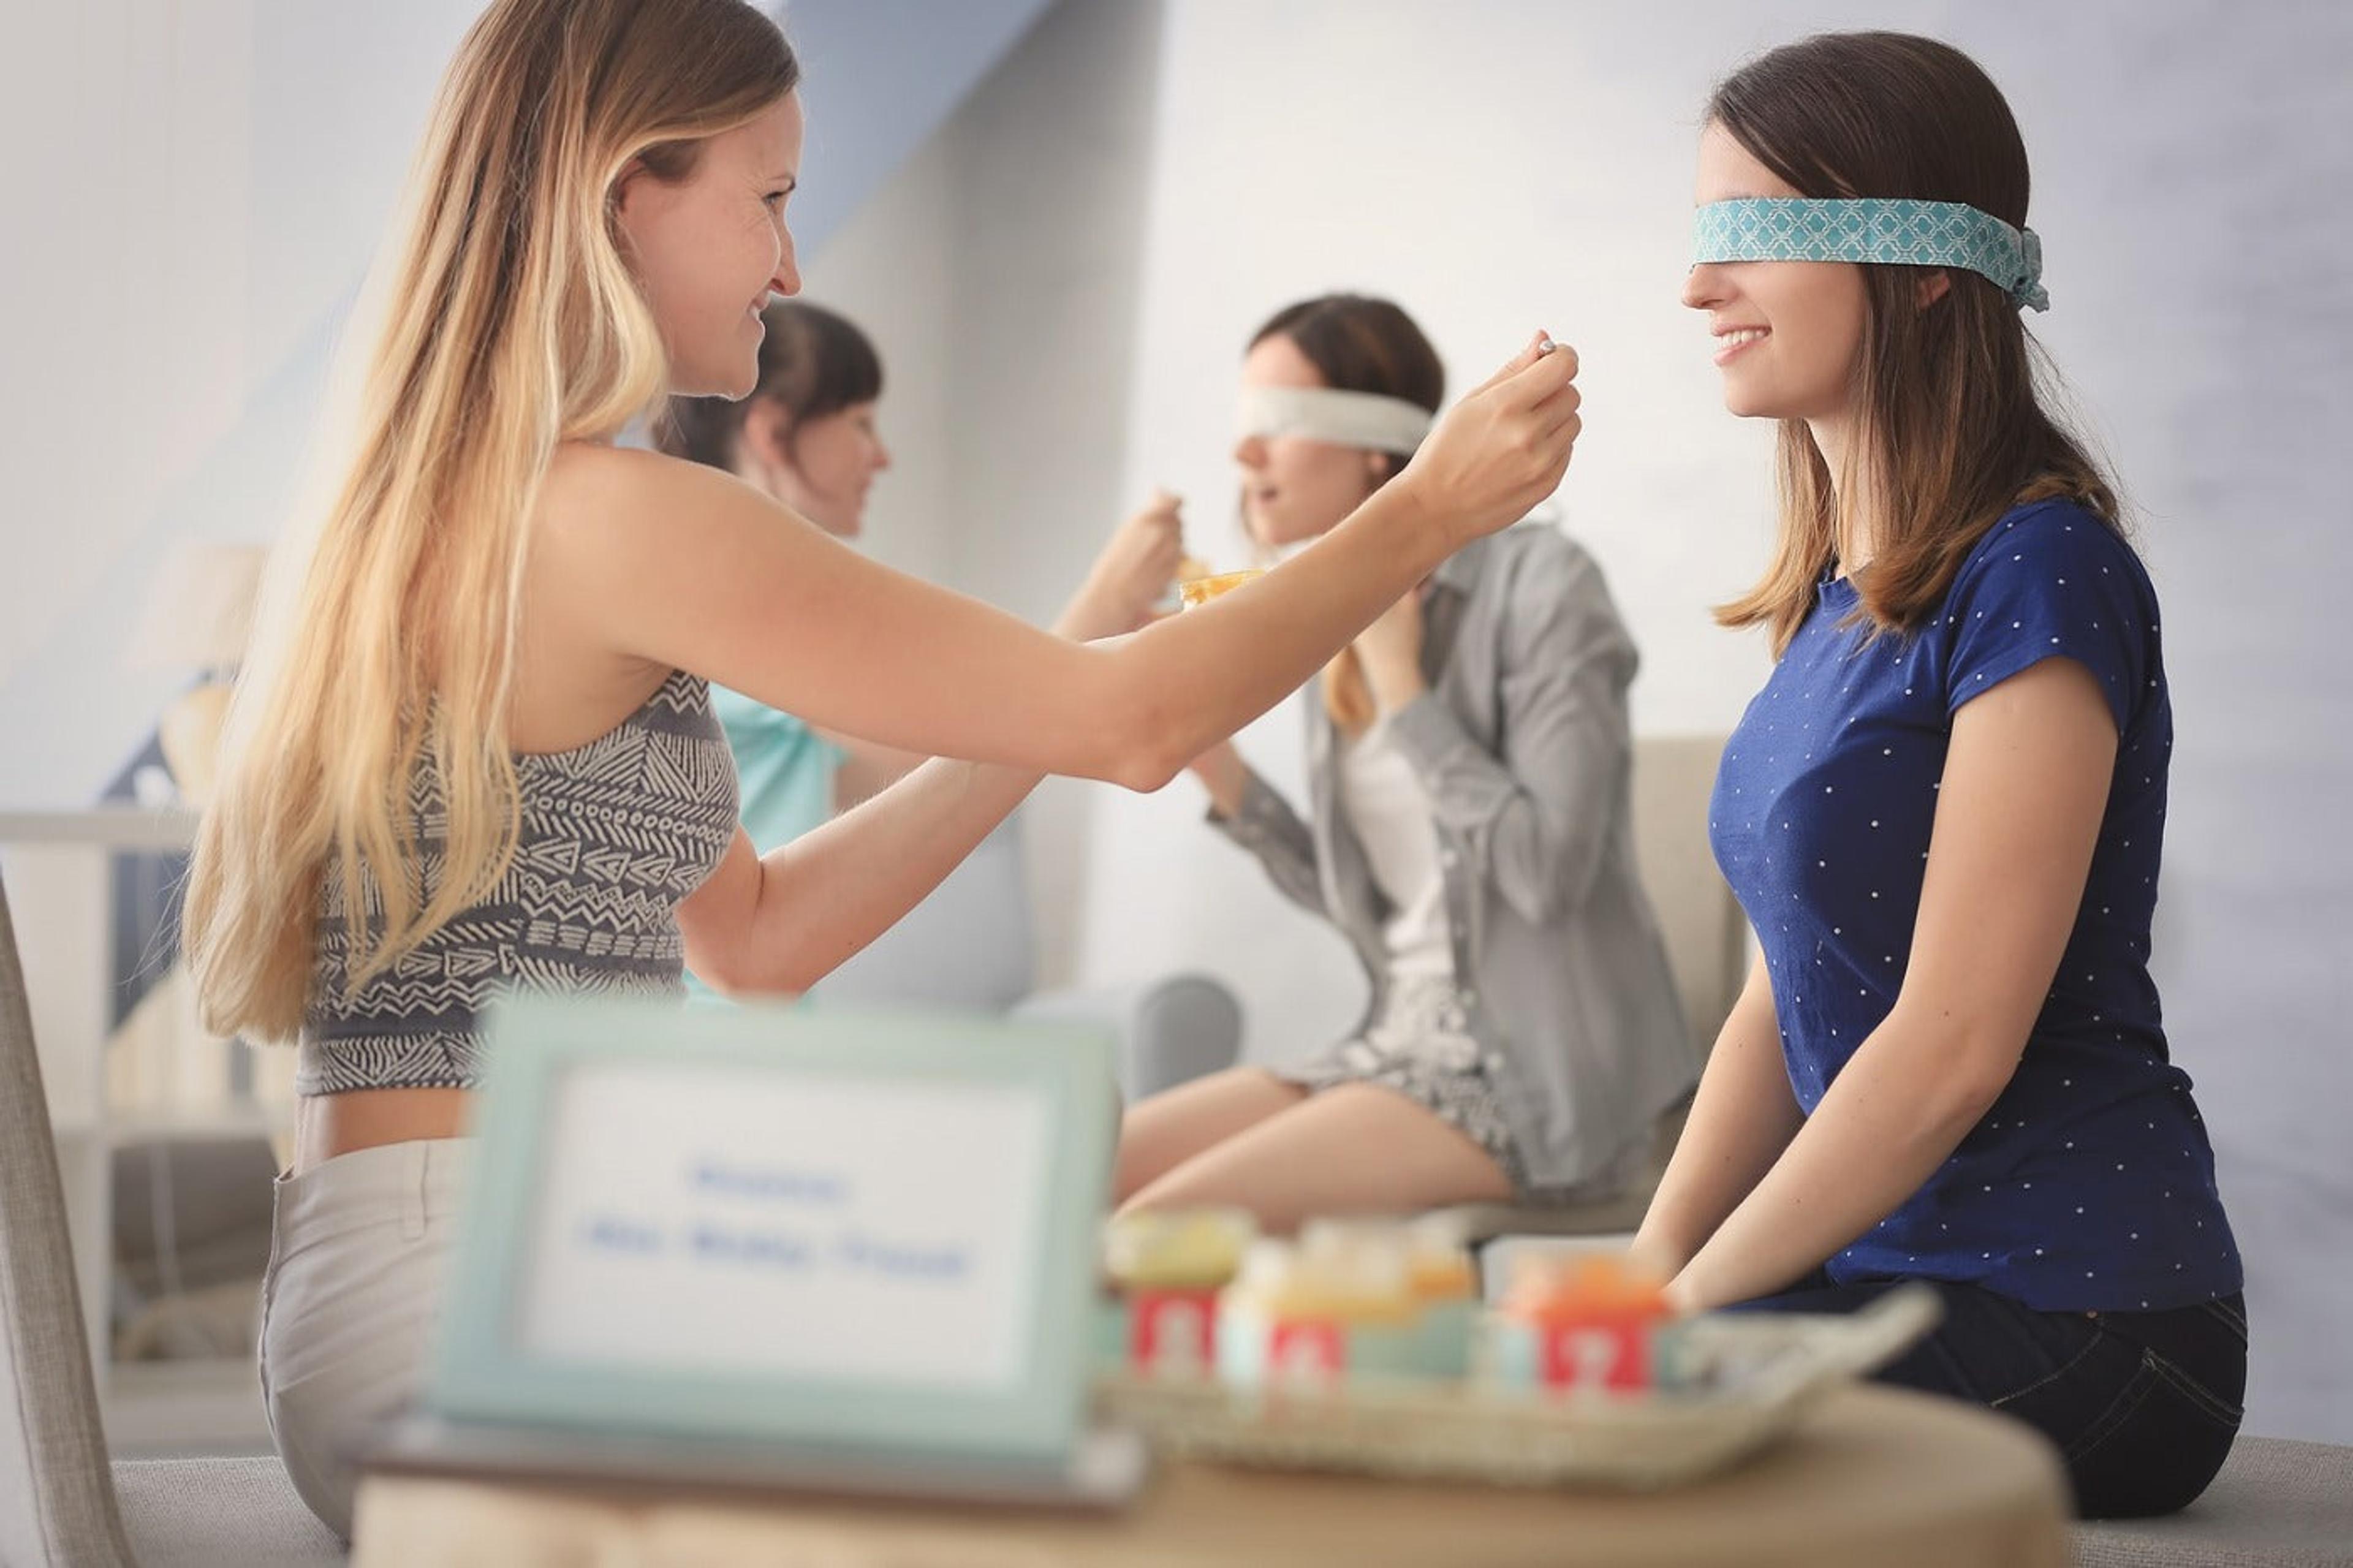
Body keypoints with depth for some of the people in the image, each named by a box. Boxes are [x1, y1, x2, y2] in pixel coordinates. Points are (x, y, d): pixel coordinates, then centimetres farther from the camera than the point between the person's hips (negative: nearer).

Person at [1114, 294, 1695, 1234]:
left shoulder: (1537, 583, -10)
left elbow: (1548, 873, -19)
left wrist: (1401, 684, -14)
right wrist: (1218, 772, 4)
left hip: (1543, 1078, -8)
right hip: (1405, 1043, 8)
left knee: (1158, 1225, -25)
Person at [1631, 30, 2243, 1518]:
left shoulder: (2039, 574, -15)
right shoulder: (1838, 590, 12)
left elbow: (1956, 1045, -20)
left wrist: (1688, 1306, -15)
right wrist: (1650, 1269, 1)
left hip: (2065, 1319, -8)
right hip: (1894, 1272, 8)